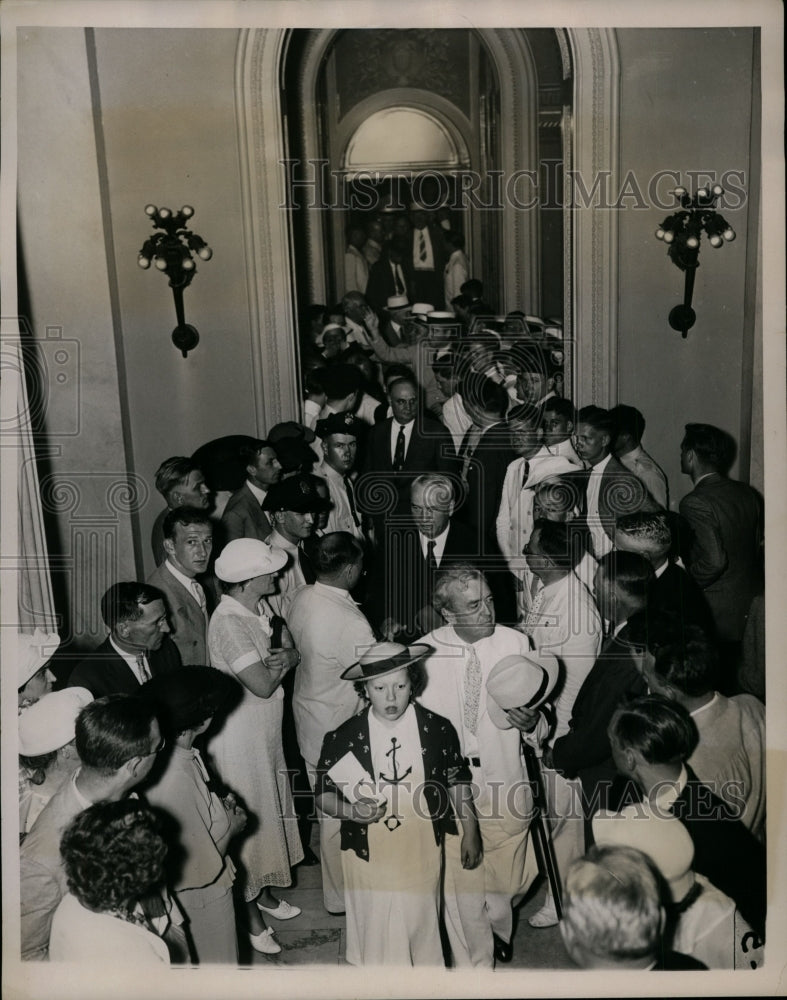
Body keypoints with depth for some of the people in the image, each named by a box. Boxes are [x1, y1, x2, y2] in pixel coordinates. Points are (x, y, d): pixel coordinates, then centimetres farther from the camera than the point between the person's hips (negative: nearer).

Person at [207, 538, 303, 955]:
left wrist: (285, 654, -17)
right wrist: (281, 658, -12)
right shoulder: (228, 623, -27)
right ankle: (250, 915, 23)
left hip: (266, 732, 9)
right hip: (238, 737, -9)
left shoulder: (260, 608, 0)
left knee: (267, 813, 22)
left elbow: (293, 651, 4)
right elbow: (263, 684, -29)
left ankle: (263, 893, 42)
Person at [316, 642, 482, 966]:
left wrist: (471, 833, 10)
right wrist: (351, 810, -18)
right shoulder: (343, 739, -9)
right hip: (368, 857, 0)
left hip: (422, 855, 1)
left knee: (421, 926, 14)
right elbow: (324, 795, 0)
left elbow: (457, 782, 7)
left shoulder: (438, 730, -6)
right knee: (374, 937, 9)